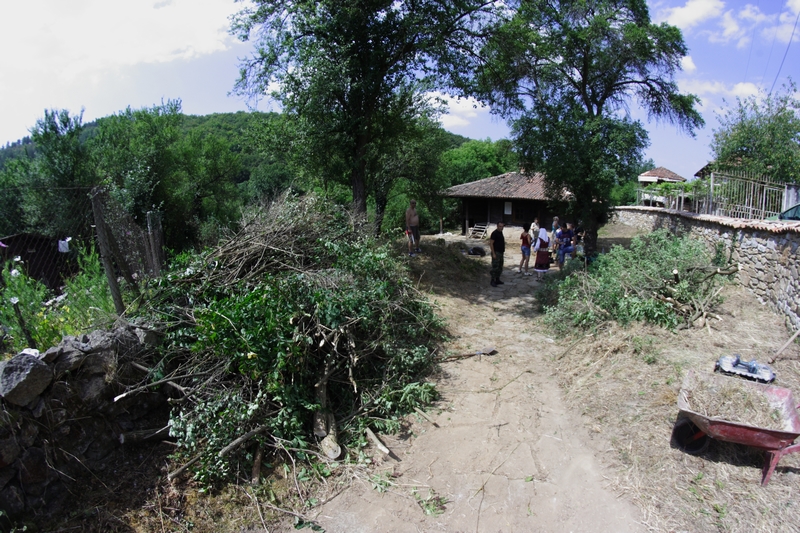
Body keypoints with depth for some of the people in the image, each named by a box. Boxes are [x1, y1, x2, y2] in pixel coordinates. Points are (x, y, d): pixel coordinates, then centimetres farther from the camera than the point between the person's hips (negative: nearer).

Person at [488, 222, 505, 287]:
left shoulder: (500, 233, 13)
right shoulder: (494, 233, -15)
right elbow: (491, 243, -18)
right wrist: (493, 254, -21)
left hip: (500, 253, 9)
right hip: (496, 253, -9)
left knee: (500, 268, 12)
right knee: (495, 267, -9)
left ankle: (497, 280, 20)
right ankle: (492, 281, -4)